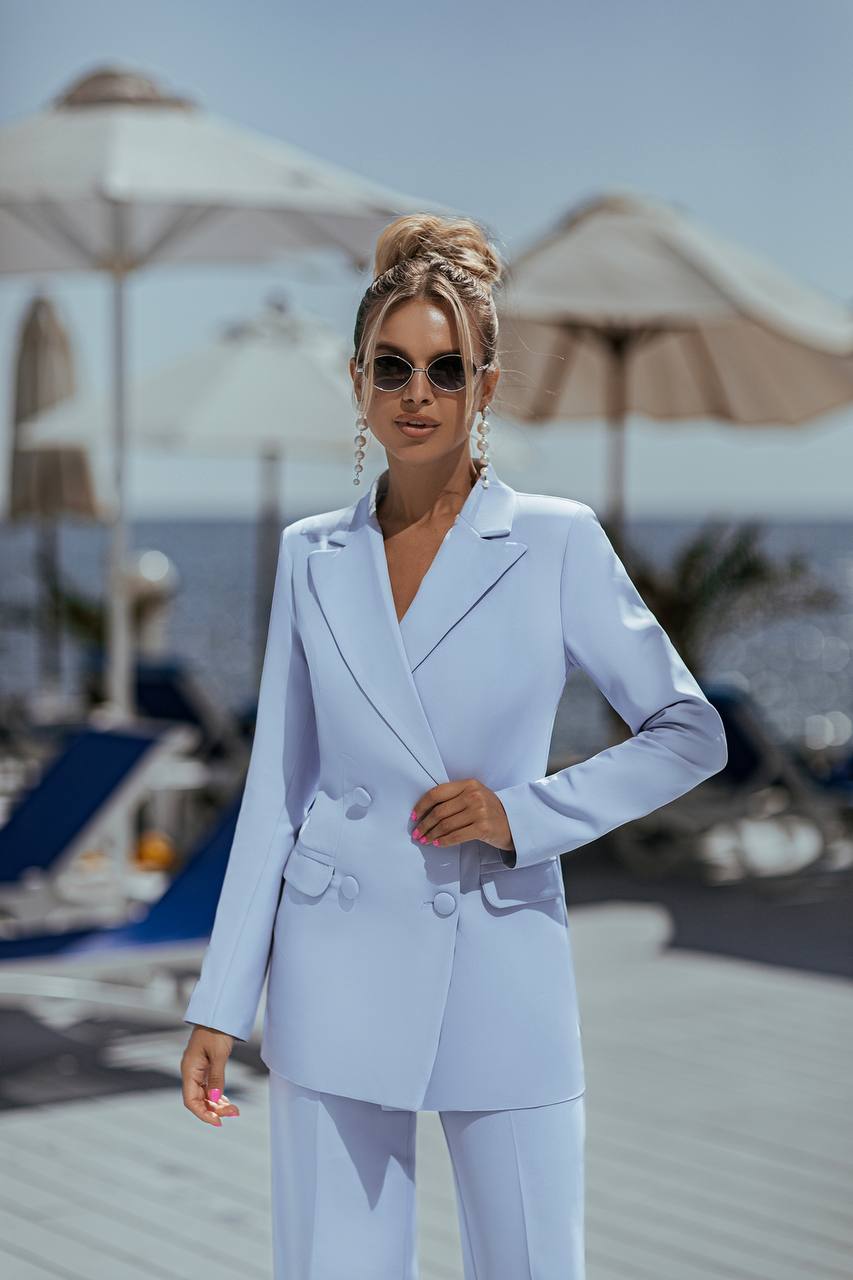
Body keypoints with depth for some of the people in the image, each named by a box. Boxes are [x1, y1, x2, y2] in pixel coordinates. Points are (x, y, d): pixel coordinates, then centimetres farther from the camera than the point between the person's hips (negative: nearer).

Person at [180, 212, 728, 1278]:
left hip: (499, 962, -2)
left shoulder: (559, 542, -3)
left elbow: (689, 734, 1)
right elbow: (277, 790, 8)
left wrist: (523, 811, -12)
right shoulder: (312, 556, 5)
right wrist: (221, 1003, 5)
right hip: (339, 972, 2)